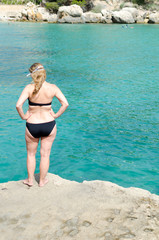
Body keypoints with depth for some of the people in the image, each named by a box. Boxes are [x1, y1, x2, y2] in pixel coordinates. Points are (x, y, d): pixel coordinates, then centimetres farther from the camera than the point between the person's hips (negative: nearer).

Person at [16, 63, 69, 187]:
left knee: (31, 154, 21)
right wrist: (56, 115, -2)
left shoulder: (29, 88, -15)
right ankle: (42, 181, 30)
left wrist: (23, 116, -9)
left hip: (32, 126, -1)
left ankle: (30, 180, 34)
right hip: (49, 125, 1)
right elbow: (65, 103, -13)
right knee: (45, 154, 16)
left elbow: (18, 105, -25)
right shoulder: (52, 88, -9)